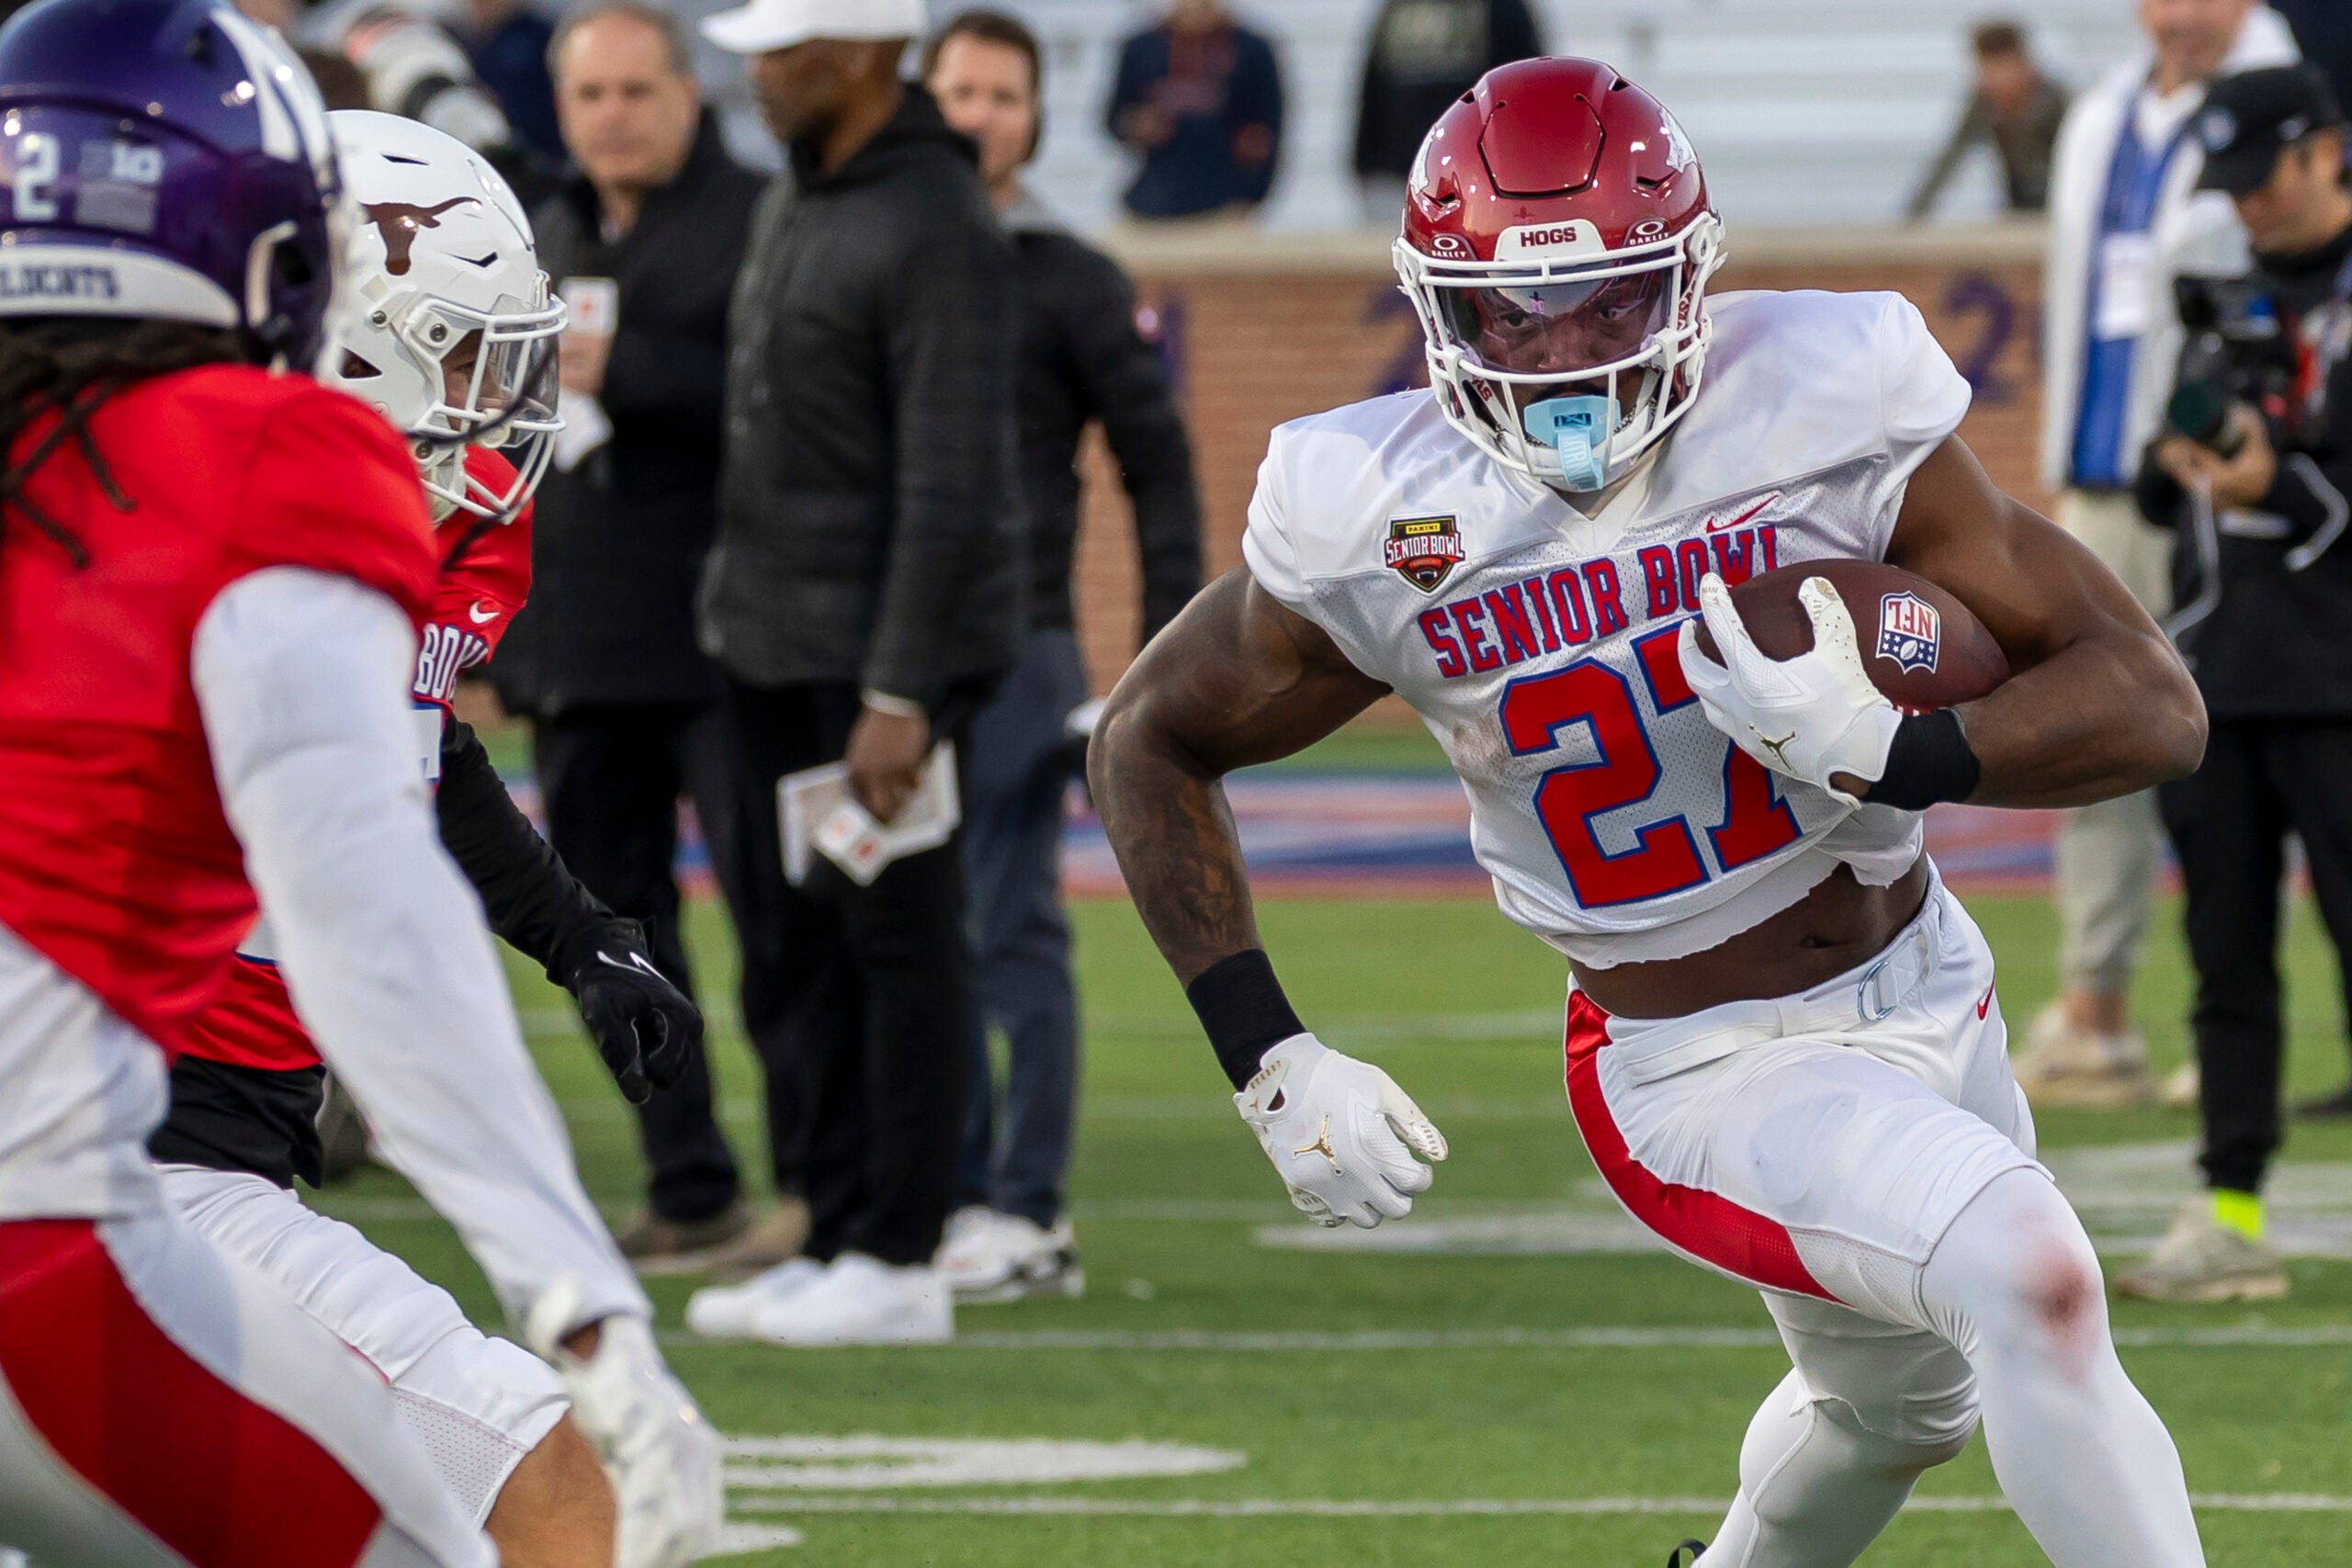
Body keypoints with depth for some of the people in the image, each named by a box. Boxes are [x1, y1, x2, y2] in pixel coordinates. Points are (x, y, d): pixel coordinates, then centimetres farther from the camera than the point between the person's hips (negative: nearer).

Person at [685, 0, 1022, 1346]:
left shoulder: (937, 230, -17)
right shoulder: (796, 199, 13)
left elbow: (949, 481, -20)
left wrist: (899, 691, -22)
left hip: (888, 647, -9)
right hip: (777, 635, 9)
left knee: (899, 943, -4)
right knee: (812, 945, 11)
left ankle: (899, 1263, 0)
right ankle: (834, 1242, 17)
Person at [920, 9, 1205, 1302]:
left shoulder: (1070, 283, -1)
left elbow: (1158, 467, 0)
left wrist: (1171, 663, -6)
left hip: (1014, 651, -4)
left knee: (1013, 932, -3)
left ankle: (1027, 1212, 0)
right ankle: (957, 1190, 16)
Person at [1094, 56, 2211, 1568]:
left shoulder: (1829, 411, -19)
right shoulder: (1384, 531, -19)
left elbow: (2156, 705, -18)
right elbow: (1151, 737, 0)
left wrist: (1892, 753, -35)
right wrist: (1270, 1064, -9)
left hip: (1927, 983, 4)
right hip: (1705, 1074, -4)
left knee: (1902, 1409, 27)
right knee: (2034, 1285, -28)